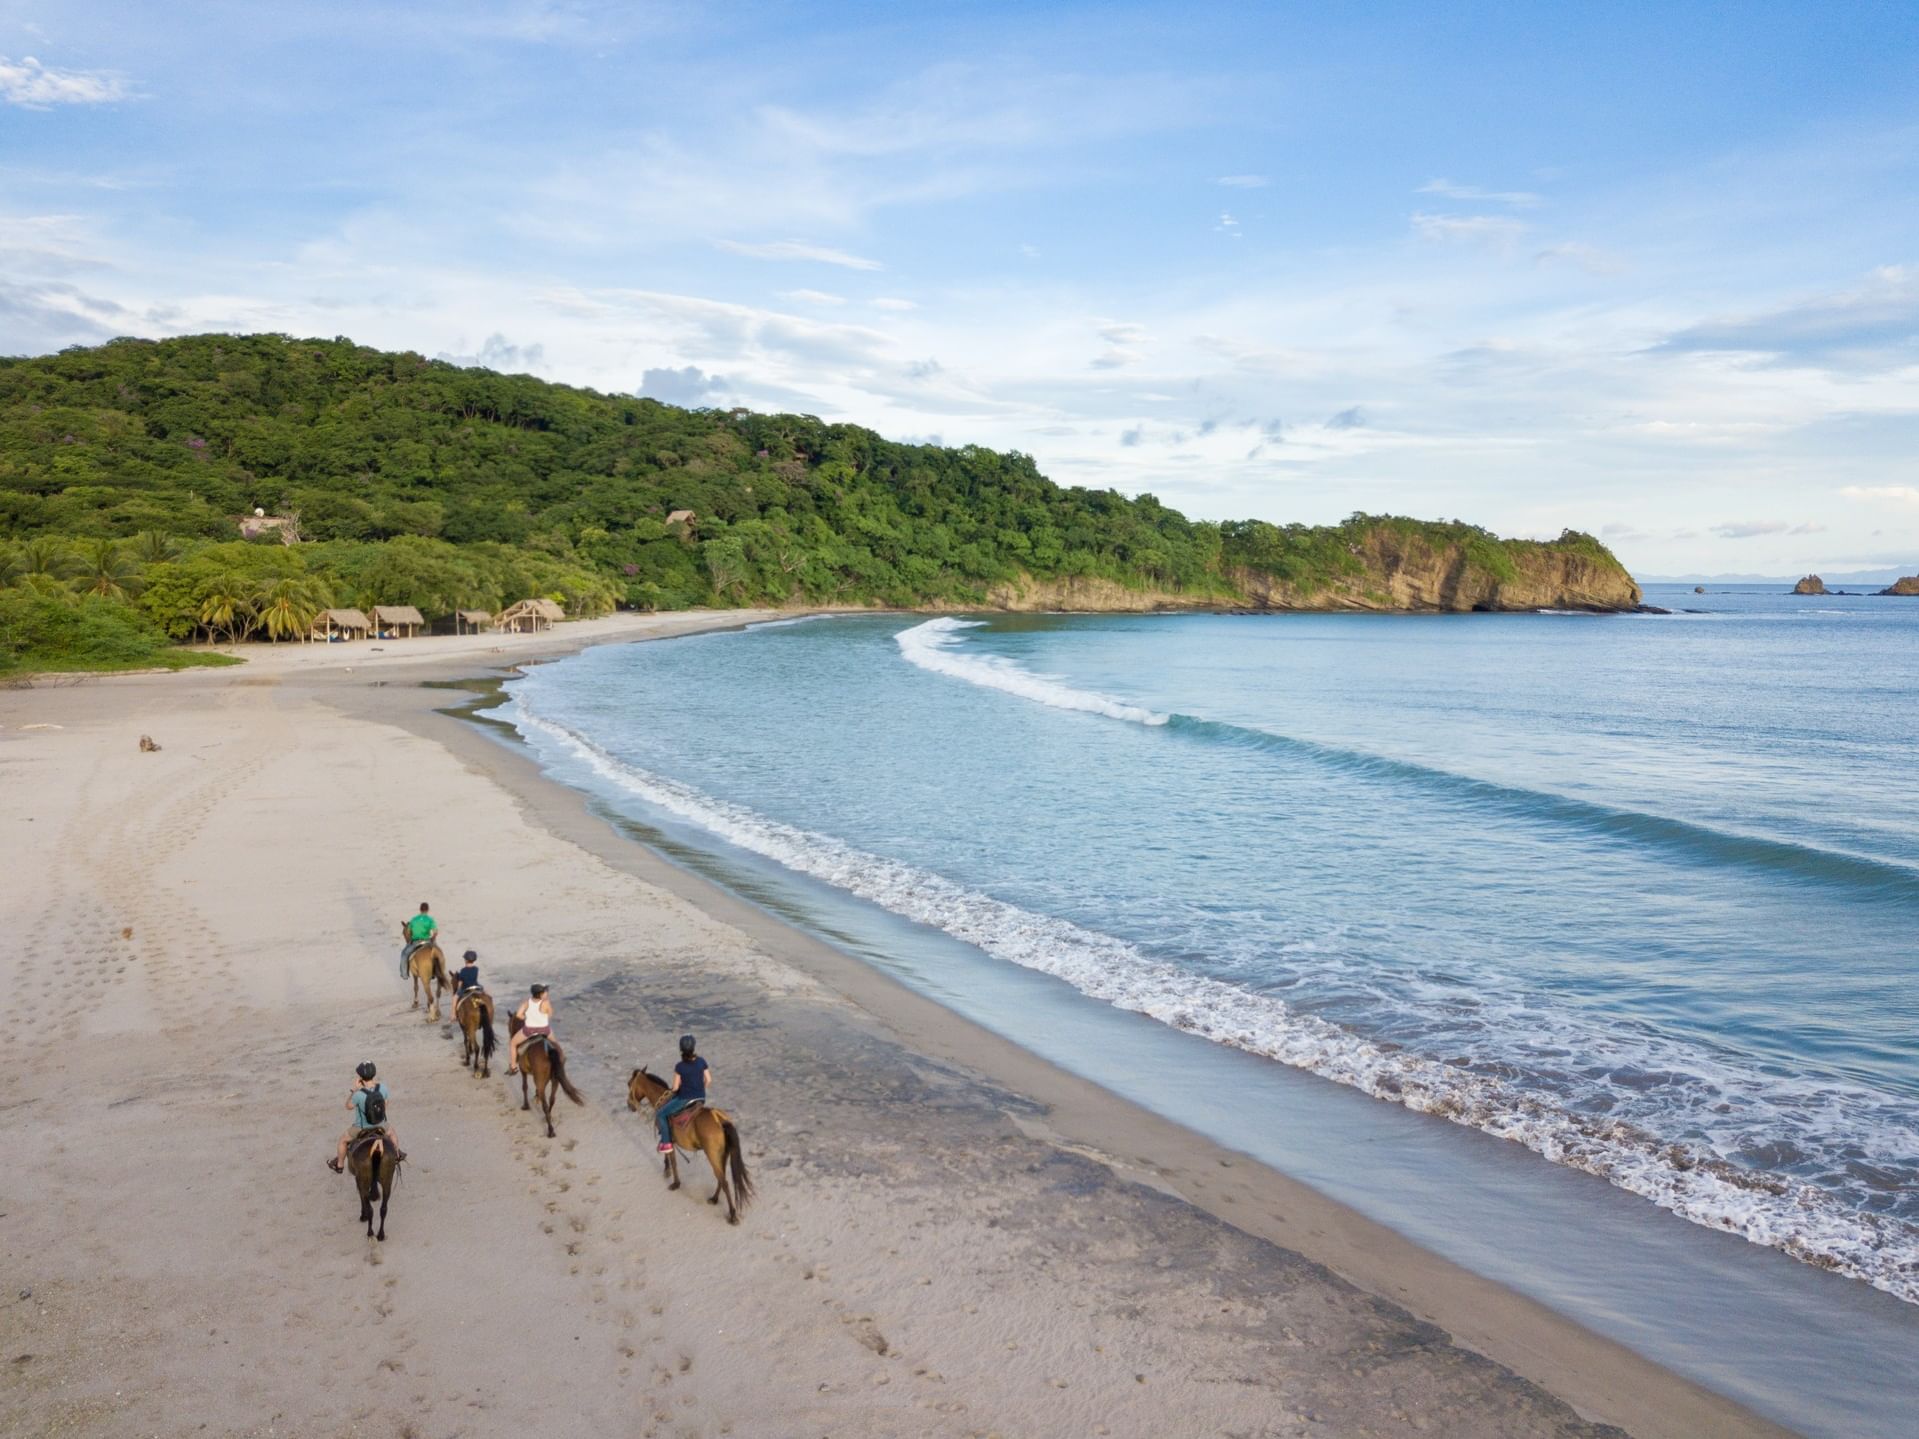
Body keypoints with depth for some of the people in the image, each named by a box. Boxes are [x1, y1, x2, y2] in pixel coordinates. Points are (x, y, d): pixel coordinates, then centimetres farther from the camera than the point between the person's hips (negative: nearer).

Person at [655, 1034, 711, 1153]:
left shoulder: (680, 1066, -17)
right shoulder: (702, 1062, -6)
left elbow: (675, 1087, -13)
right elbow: (708, 1080, 0)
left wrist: (673, 1091, 10)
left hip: (684, 1099, -5)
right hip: (700, 1098, 5)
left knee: (660, 1114, 13)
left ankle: (666, 1143, 12)